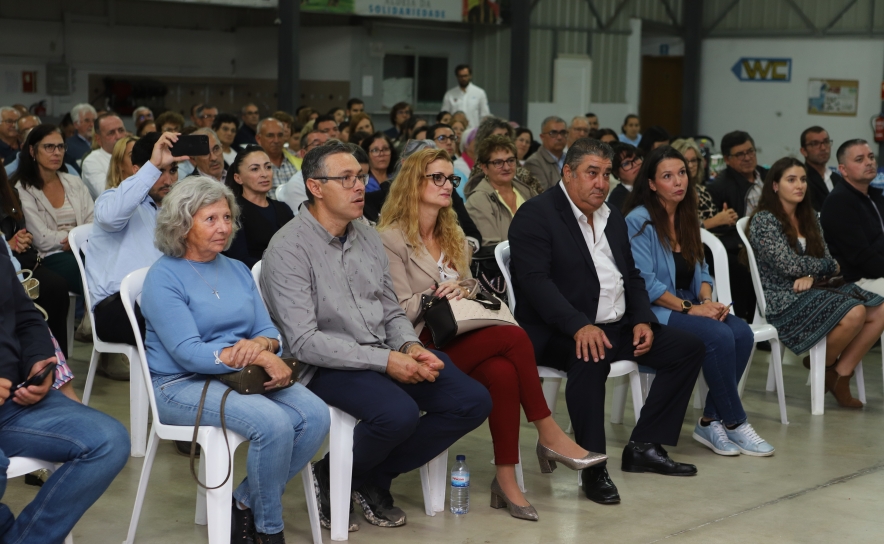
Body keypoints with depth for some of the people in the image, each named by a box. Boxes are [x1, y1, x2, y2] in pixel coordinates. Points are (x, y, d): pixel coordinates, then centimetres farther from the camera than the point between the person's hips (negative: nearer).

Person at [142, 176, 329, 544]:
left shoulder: (238, 271, 13)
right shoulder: (164, 277, -7)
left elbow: (270, 332, 7)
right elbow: (188, 353, -18)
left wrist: (261, 344, -19)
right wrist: (259, 358, -25)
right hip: (183, 384, -7)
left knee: (316, 416, -18)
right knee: (273, 424, -30)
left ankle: (244, 503, -1)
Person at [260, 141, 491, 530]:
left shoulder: (367, 237, 12)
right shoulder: (288, 249, -12)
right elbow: (304, 342, -18)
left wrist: (409, 347, -7)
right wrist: (384, 360, -21)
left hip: (385, 355, 8)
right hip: (327, 366, -8)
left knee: (472, 402, -8)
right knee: (398, 413, -34)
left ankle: (373, 478, 6)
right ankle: (334, 477, -2)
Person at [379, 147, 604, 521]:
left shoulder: (454, 235, 21)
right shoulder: (391, 238, -4)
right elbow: (400, 311, -9)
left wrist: (464, 290, -2)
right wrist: (440, 294, -14)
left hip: (458, 339, 7)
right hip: (422, 348, -7)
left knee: (502, 371, -29)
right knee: (514, 336, -28)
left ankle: (507, 479, -24)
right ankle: (549, 436, -17)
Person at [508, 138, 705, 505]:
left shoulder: (613, 218, 18)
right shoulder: (536, 215, -9)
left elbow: (632, 277, 21)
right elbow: (535, 281, -20)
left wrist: (643, 320, 0)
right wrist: (579, 326, -32)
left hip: (617, 326, 8)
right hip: (559, 333, -8)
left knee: (689, 347, 0)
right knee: (591, 358, -39)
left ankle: (644, 447, 1)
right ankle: (592, 465, -29)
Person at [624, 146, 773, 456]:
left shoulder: (686, 218, 14)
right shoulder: (639, 221, -10)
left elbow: (700, 270, 16)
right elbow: (645, 283, -15)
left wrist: (707, 300, -5)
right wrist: (689, 308, -17)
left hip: (688, 306, 7)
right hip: (653, 312, -7)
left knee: (743, 334, -19)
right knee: (719, 336, -29)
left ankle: (711, 422, -12)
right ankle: (734, 424, -14)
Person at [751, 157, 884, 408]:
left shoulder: (808, 217, 15)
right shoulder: (764, 220, -8)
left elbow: (825, 257, 8)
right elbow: (788, 264, -15)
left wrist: (810, 275, -15)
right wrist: (830, 266, -1)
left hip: (811, 290, 8)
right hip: (783, 300, -8)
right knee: (855, 314, -28)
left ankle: (841, 375, -7)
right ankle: (823, 367, -3)